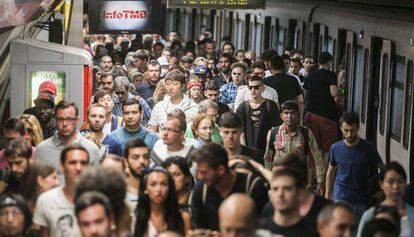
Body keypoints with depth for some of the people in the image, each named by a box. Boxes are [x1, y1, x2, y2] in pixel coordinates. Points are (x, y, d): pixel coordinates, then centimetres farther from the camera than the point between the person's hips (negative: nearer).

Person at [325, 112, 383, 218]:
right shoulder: (335, 148, -2)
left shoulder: (368, 148, -8)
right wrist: (327, 195, 11)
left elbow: (382, 169, -1)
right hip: (340, 199, 0)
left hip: (362, 201, 0)